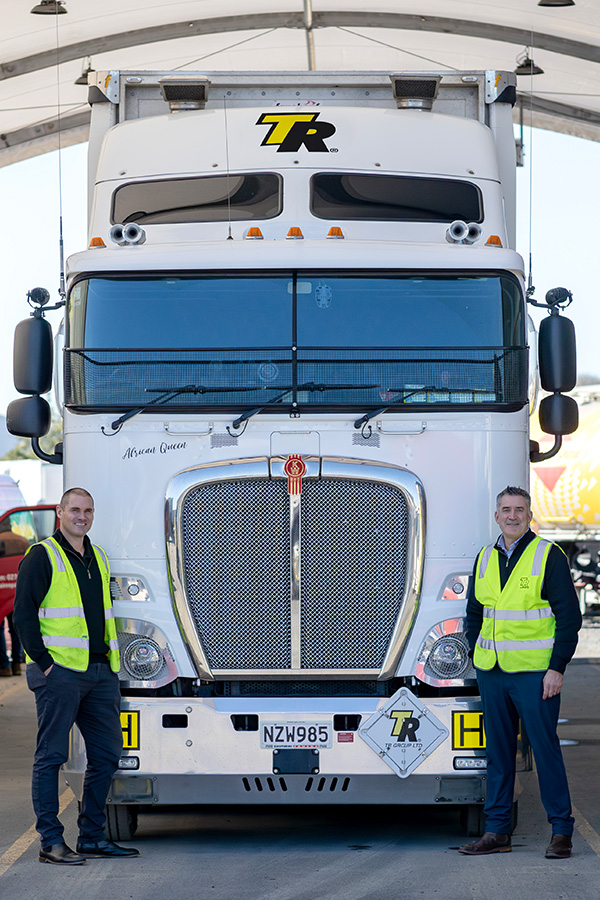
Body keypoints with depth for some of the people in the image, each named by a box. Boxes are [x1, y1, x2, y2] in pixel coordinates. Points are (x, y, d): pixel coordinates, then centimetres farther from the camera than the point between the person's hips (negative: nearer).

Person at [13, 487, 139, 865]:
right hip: (60, 671, -7)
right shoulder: (42, 557, -4)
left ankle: (92, 837, 16)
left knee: (106, 755, 8)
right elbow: (24, 614, -9)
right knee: (51, 756, -4)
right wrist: (43, 661, -14)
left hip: (101, 671, 7)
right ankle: (51, 841, -1)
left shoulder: (99, 559, 18)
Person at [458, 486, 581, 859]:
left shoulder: (549, 556, -5)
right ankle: (497, 831, 13)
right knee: (498, 750, 8)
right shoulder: (485, 559, 12)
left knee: (545, 747, -4)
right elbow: (474, 613, 23)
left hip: (535, 672, -5)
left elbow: (569, 616, -7)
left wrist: (557, 668, -13)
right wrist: (477, 656, 12)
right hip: (492, 672, 5)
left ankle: (561, 831, 3)